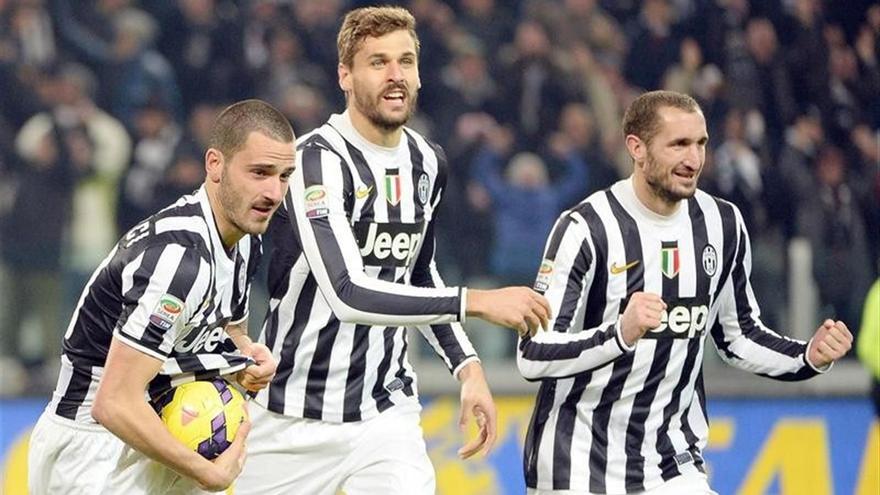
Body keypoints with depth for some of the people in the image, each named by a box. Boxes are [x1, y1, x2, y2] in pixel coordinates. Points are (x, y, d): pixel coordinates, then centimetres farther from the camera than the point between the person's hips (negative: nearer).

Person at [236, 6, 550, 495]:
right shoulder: (318, 160, -17)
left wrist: (467, 367, 11)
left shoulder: (427, 163, 7)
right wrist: (475, 303, -31)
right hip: (292, 417, -5)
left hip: (386, 413, 5)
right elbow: (349, 295, -29)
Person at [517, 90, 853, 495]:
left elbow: (739, 334, 16)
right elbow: (533, 356, -22)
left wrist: (808, 357, -2)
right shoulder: (585, 228, -15)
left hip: (672, 459, 5)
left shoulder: (723, 225, 4)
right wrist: (620, 335, -37)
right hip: (578, 462, -5)